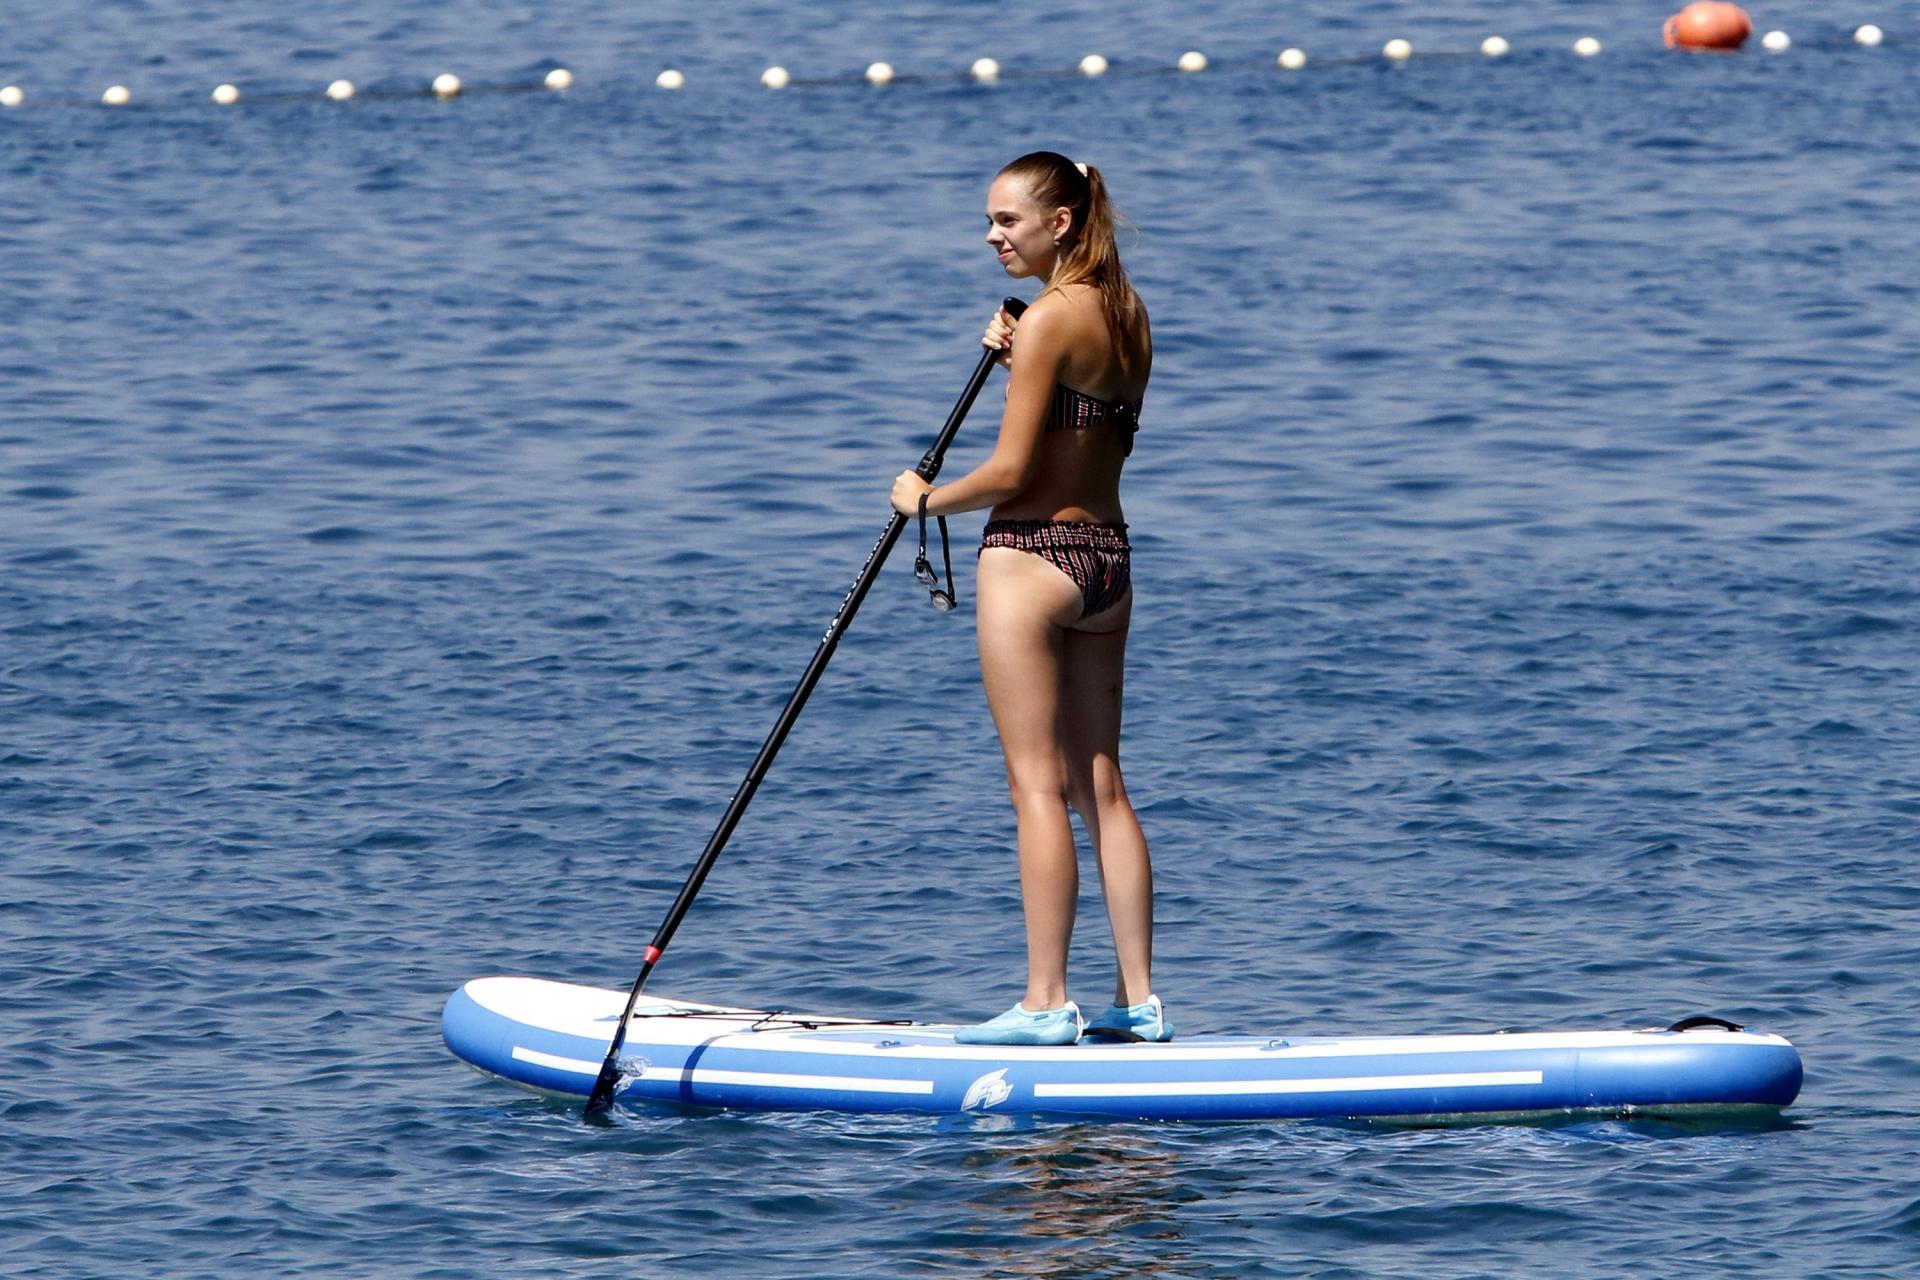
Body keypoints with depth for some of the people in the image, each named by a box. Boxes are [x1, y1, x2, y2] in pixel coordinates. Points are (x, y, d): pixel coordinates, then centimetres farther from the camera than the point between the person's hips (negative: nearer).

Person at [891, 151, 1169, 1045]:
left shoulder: (1052, 316, -16)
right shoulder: (1127, 312, 9)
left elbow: (1011, 472, -17)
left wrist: (925, 499, -1)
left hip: (1031, 556, -8)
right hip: (1107, 554, 8)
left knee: (1037, 783, -5)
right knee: (1101, 785, 11)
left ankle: (1045, 1003, -6)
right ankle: (1137, 1000, 10)